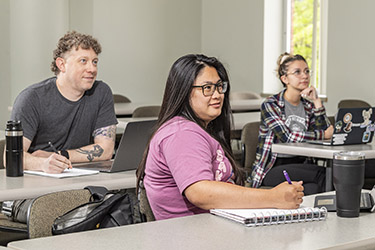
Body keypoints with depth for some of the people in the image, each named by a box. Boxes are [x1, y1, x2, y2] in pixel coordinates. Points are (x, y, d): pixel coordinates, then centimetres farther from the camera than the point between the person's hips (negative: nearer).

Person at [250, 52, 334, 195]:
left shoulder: (308, 105, 14)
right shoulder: (270, 105, -5)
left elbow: (325, 131, 1)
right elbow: (287, 136, -17)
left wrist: (317, 102, -4)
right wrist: (324, 134, -12)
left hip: (300, 164, 6)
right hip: (271, 168, -6)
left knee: (313, 187, -30)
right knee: (321, 174, -33)